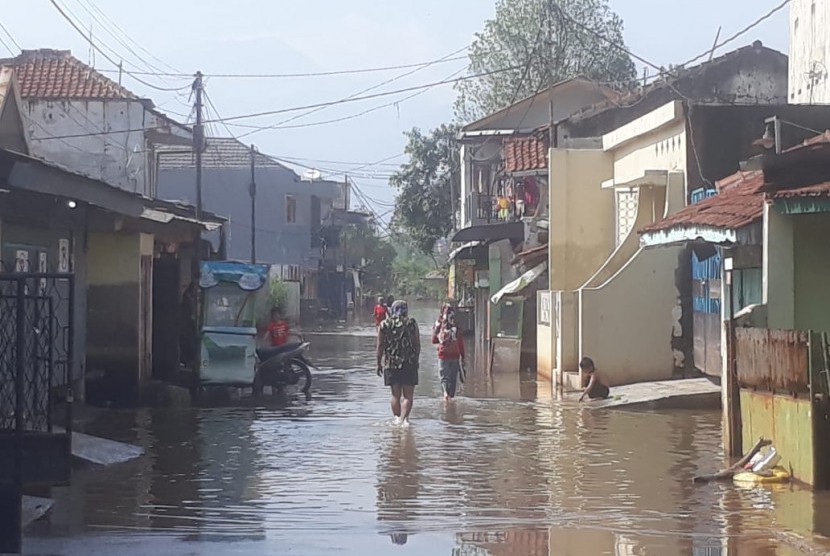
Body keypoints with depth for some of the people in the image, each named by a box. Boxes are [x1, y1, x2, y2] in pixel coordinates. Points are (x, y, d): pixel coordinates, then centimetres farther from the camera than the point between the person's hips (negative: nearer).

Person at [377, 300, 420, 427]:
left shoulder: (384, 325, 3)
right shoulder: (412, 324, -1)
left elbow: (380, 346, 3)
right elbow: (417, 345, 1)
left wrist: (379, 364, 11)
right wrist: (416, 361, 14)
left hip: (391, 364, 2)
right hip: (409, 364, -2)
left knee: (395, 395, 14)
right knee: (408, 396, -1)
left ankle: (397, 418, 12)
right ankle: (403, 418, -16)